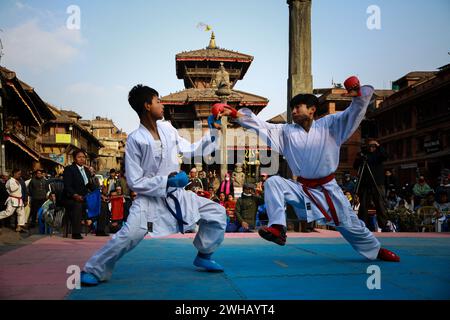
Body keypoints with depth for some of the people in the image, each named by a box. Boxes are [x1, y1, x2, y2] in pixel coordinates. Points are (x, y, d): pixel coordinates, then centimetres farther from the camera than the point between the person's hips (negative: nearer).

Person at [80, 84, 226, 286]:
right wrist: (167, 181, -23)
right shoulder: (135, 140, -16)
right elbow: (135, 182, -16)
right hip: (150, 198, -6)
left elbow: (190, 151, 11)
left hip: (176, 194, 6)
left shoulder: (167, 129, 0)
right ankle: (94, 270, -5)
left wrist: (212, 134, 4)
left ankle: (204, 256, 22)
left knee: (217, 213, 3)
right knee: (130, 235, -27)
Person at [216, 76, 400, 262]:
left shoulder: (329, 125, -4)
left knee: (350, 226, 10)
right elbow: (261, 126, -8)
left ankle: (376, 250, 38)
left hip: (328, 189, -1)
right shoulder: (287, 132, 0)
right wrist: (235, 114, -20)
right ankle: (277, 228, -26)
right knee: (273, 183, -22)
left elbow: (356, 111, -9)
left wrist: (358, 94, -30)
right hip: (302, 189, 2)